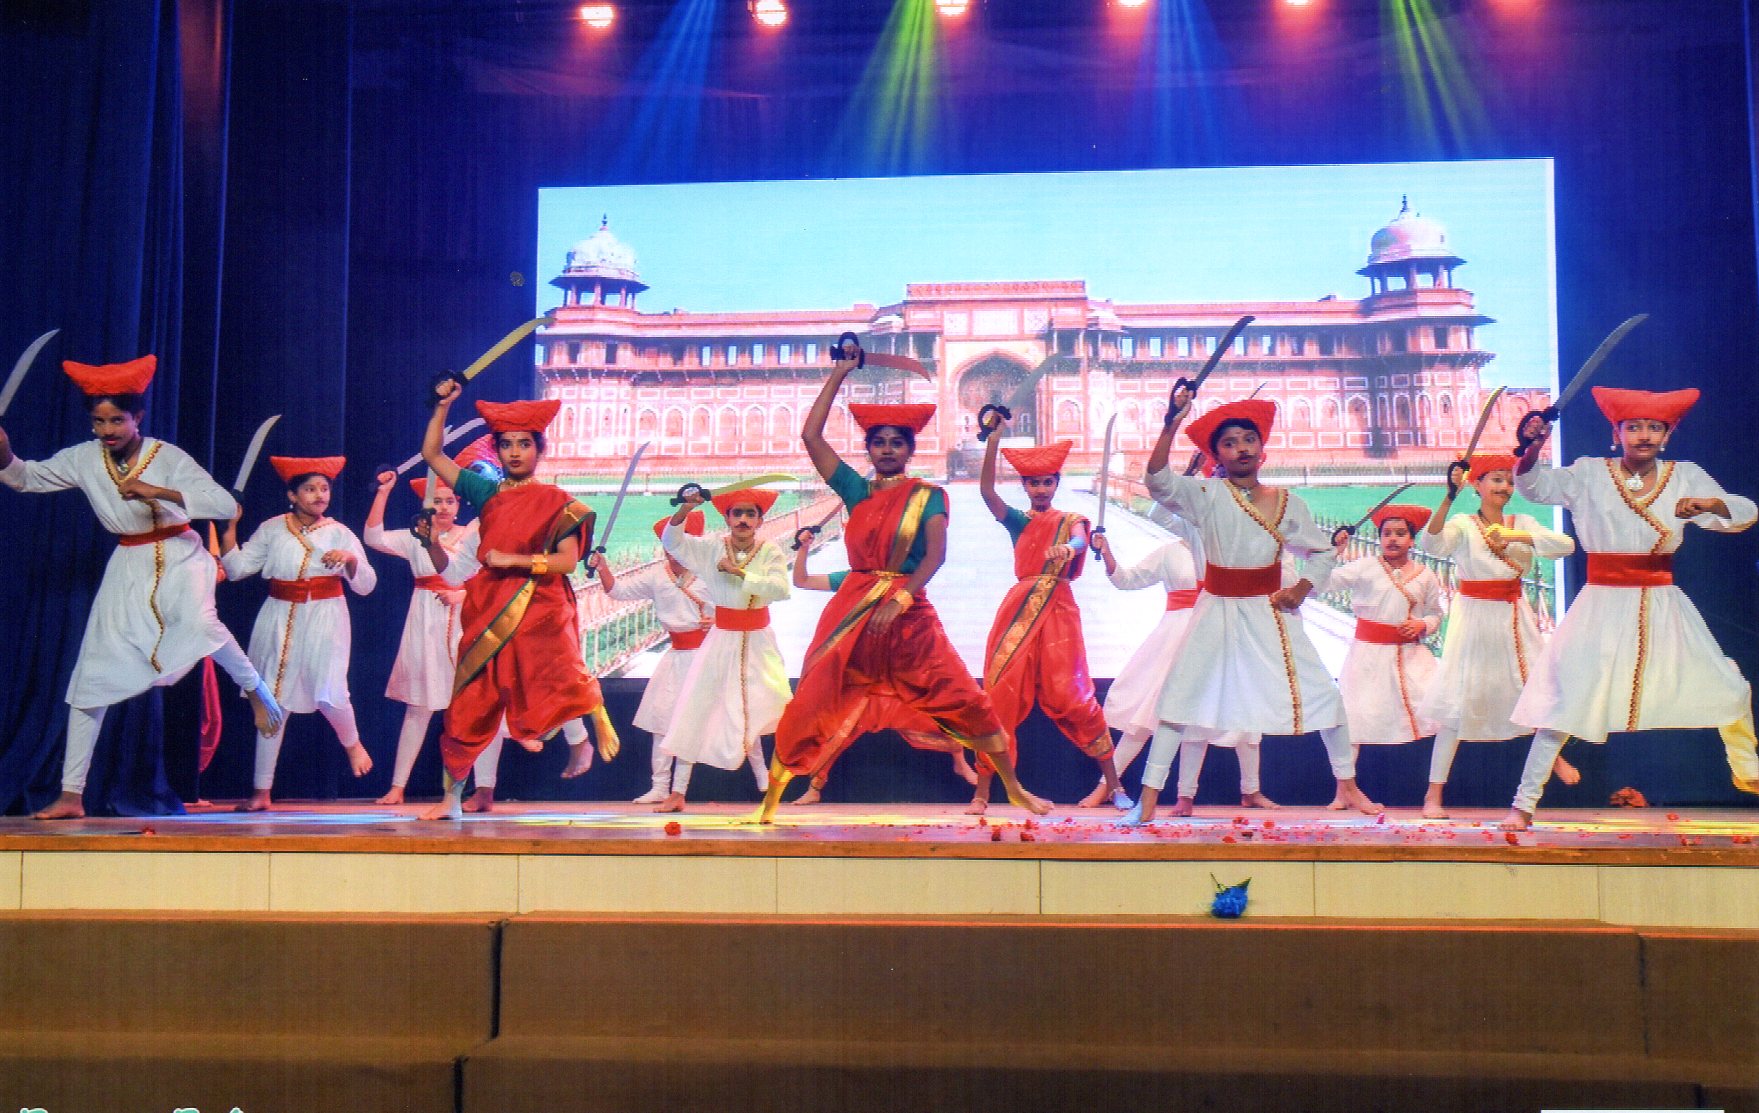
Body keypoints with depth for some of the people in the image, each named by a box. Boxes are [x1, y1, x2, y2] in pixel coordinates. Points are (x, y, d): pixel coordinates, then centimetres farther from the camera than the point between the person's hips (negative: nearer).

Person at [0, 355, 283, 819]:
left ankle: (256, 689, -9)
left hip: (179, 558, -4)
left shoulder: (167, 456, -15)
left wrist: (160, 492, -33)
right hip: (128, 568, 4)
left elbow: (226, 506, -23)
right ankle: (71, 795, 9)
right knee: (91, 679, 1)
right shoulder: (84, 459, -3)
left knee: (197, 623, -38)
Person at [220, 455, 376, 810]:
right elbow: (236, 569, 2)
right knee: (273, 701, 2)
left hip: (324, 620, -1)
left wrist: (351, 559, -18)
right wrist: (230, 527, -4)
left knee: (329, 694, -13)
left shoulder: (339, 533, 5)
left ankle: (352, 743, 22)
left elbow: (366, 585, 0)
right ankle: (261, 790, 8)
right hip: (280, 620, 2)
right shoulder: (272, 529, 8)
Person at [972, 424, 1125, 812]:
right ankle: (982, 791, 3)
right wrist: (994, 439, -12)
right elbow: (986, 489, -4)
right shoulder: (1017, 520, 13)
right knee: (1000, 695, -3)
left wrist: (1067, 548, -38)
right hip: (1019, 608, 2)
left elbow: (1081, 540, -14)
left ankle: (1113, 784, 4)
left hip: (1059, 610, -2)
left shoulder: (1070, 520, 10)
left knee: (1071, 695, -7)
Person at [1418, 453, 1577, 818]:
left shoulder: (1523, 524, 4)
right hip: (1474, 619, -4)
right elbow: (1432, 545, -27)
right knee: (1458, 703, -5)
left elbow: (1566, 545, -11)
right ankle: (1433, 794, 1)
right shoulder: (1463, 524, -7)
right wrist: (1450, 497, -37)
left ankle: (1554, 754, 41)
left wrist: (1515, 535, -23)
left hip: (1515, 618, 4)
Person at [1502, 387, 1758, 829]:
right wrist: (1531, 448, -36)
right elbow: (1534, 485, -15)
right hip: (1603, 608, -3)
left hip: (1663, 607, 3)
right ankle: (1524, 803, -2)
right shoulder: (1589, 474, -3)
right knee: (1566, 701, -8)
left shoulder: (1685, 476, 3)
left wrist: (1708, 503, -25)